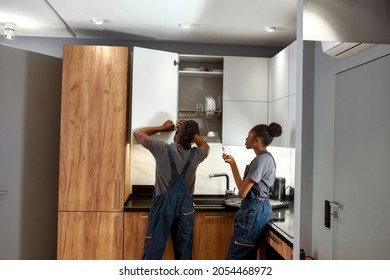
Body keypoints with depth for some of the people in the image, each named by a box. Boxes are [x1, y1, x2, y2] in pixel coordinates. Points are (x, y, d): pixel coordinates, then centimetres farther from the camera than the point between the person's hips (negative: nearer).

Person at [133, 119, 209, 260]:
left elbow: (138, 133, 2)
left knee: (153, 250, 6)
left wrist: (162, 128, 10)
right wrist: (190, 131, 14)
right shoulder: (196, 154, -4)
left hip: (163, 204, -2)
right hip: (185, 206, 2)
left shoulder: (163, 149, -12)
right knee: (184, 252, 12)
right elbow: (206, 146, 22)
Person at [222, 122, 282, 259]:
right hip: (257, 208, 10)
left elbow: (242, 193, -16)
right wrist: (233, 163, 14)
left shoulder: (262, 159, -16)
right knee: (247, 255, 16)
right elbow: (243, 186, 12)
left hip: (253, 210, -10)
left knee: (235, 256, -3)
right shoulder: (265, 158, 14)